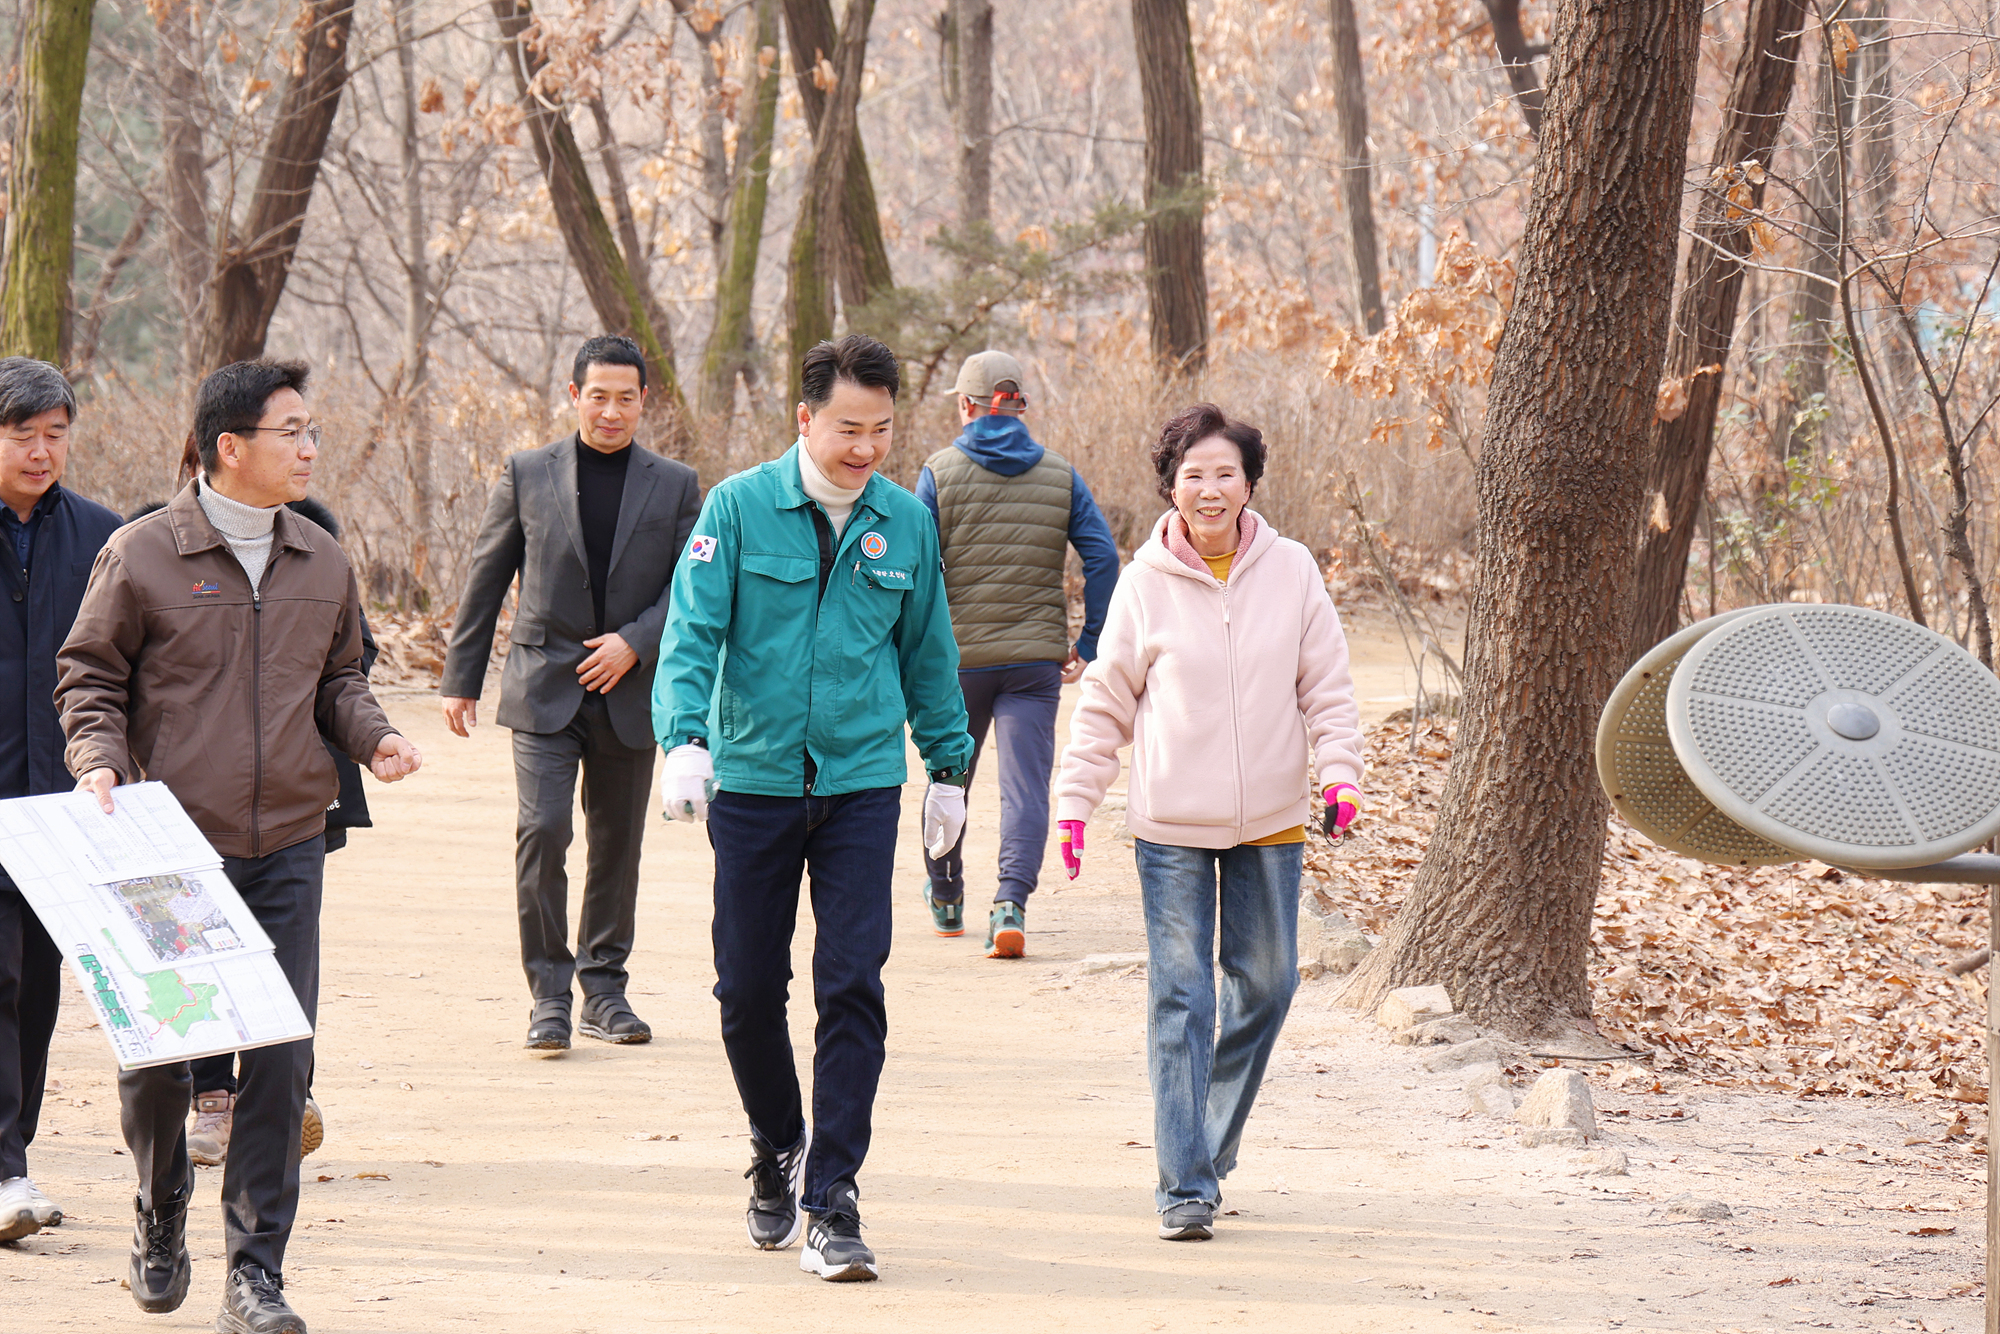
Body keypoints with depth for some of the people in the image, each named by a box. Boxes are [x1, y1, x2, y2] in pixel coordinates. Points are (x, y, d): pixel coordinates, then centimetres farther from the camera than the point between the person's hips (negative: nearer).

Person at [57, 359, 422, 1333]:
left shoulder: (322, 562, 9)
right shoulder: (142, 554, -3)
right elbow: (89, 674, 3)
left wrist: (371, 737, 1)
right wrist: (100, 759, -14)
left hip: (287, 850, 3)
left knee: (280, 1060, -3)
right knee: (154, 1051, 4)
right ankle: (160, 1220, 30)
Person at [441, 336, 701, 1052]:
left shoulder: (675, 486, 5)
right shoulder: (526, 474, 4)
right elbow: (485, 580, 7)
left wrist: (635, 642, -13)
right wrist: (460, 678, 5)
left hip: (629, 695, 2)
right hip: (544, 690, -2)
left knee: (617, 844, 8)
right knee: (542, 830, -14)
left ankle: (604, 989, 20)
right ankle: (549, 993, -7)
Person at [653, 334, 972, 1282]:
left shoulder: (906, 523, 4)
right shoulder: (739, 508, -4)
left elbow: (928, 653, 16)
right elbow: (692, 632, -9)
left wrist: (949, 765, 18)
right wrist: (684, 738, -24)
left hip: (861, 785, 1)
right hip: (752, 780, -1)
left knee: (852, 988, -8)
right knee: (748, 989, 7)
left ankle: (832, 1201, -4)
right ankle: (776, 1151, 32)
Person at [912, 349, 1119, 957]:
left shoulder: (939, 473, -2)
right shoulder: (1060, 475, 4)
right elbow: (1103, 557, -1)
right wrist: (1089, 644, 4)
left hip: (956, 655, 0)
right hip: (1036, 656, 0)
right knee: (1027, 785, -3)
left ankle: (945, 898, 35)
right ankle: (1011, 901, -21)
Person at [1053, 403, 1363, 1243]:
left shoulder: (1292, 572, 0)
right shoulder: (1145, 582, -4)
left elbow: (1326, 686, 4)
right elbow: (1106, 699, 3)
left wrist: (1339, 771, -11)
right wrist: (1074, 801, -1)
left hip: (1270, 821, 2)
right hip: (1171, 826, -2)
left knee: (1265, 984, 11)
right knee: (1179, 1000, -5)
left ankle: (1212, 1145, 31)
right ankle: (1185, 1184, -3)